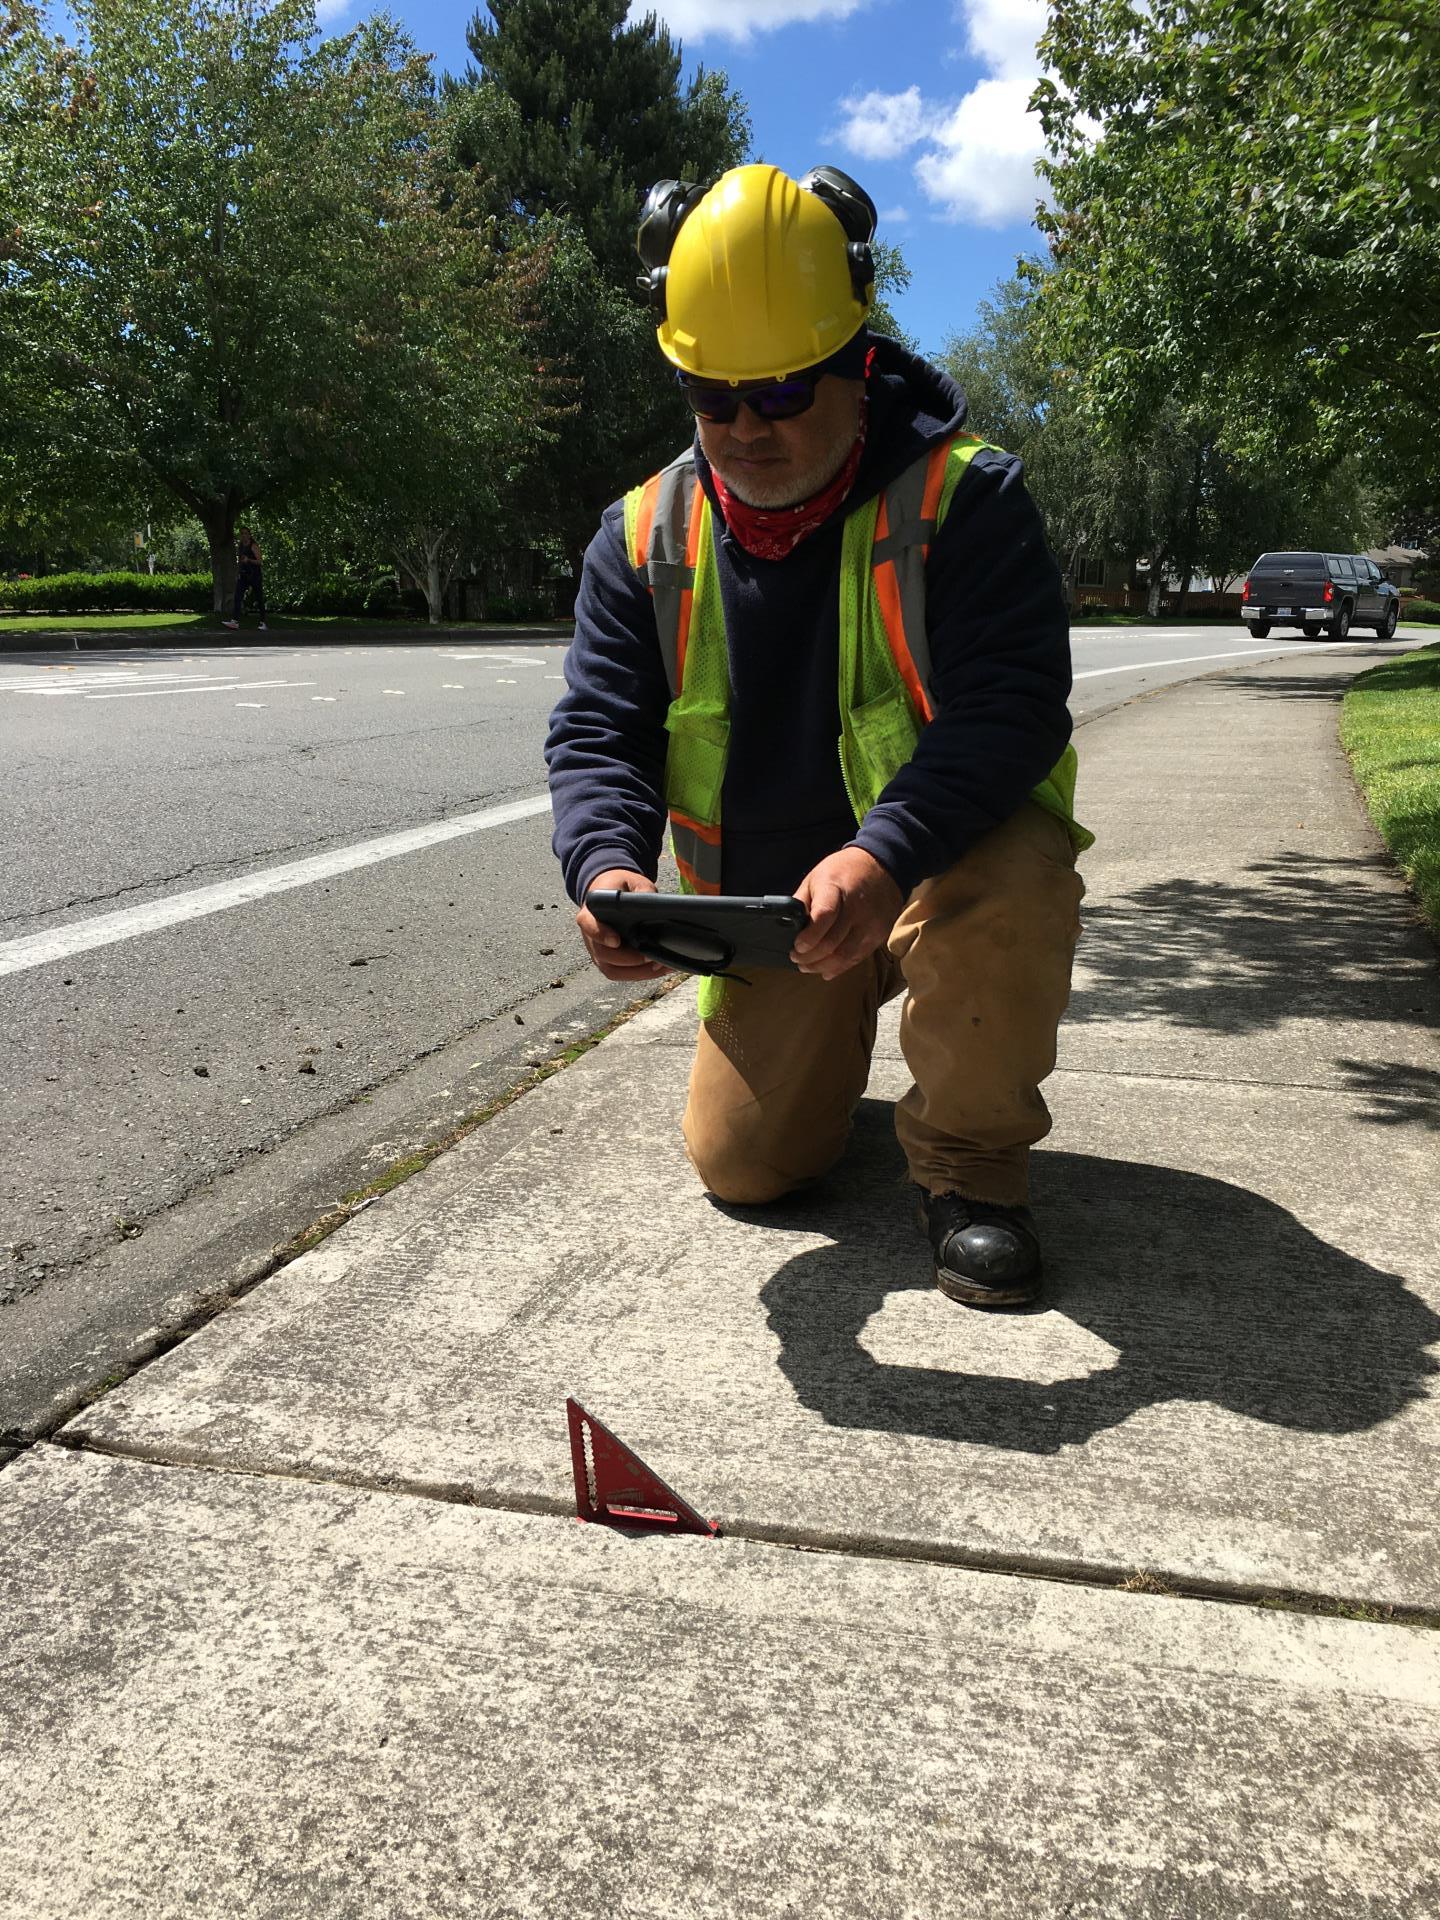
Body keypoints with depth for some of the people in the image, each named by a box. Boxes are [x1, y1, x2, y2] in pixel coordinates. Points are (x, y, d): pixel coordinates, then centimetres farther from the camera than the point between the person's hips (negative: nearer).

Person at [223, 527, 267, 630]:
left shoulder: (254, 546, -5)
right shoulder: (239, 546, 14)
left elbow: (259, 561, -13)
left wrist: (248, 560, -29)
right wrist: (237, 575, 19)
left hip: (254, 575, -6)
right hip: (243, 575, 6)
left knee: (259, 599, 1)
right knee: (238, 597, -9)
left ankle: (262, 623, 8)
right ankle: (235, 621, -17)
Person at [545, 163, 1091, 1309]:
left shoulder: (963, 498, -16)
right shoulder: (645, 537, -3)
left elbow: (1013, 707, -26)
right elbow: (598, 733, -7)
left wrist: (885, 856, -43)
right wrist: (607, 862, -29)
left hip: (945, 861, -3)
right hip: (771, 907, 4)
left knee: (1006, 894, -39)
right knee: (741, 1164, 1)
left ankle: (971, 1153, -10)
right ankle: (829, 1035, 37)